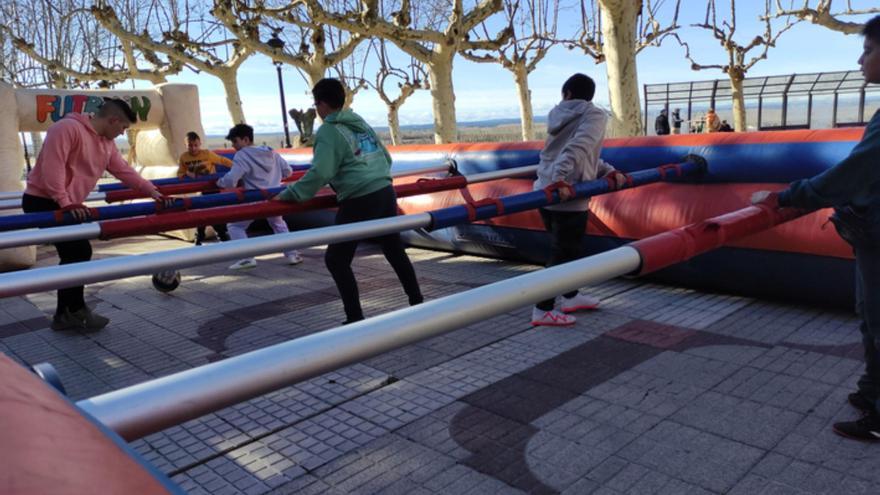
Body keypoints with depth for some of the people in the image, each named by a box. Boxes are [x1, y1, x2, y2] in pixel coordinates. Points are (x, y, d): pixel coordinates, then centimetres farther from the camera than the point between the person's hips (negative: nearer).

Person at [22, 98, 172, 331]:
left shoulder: (107, 144, 10)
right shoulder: (67, 128, -19)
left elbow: (124, 170, 9)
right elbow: (52, 167, -26)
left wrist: (152, 191, -1)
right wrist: (66, 203, -29)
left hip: (66, 205, 10)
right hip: (43, 201, -10)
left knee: (73, 254, 9)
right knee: (80, 251, -10)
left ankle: (64, 314, 20)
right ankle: (76, 311, 6)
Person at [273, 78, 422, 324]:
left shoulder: (328, 131, -6)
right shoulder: (361, 123, 17)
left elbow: (320, 173, -18)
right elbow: (386, 158, 22)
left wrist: (290, 194, -9)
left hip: (359, 201, -8)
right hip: (386, 193, 8)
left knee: (336, 259, 3)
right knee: (395, 250, 19)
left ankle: (355, 319, 1)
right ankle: (417, 303, 29)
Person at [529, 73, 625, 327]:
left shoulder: (560, 114, 17)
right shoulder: (594, 115, -5)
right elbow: (578, 149, -23)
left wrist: (608, 171, 9)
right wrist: (560, 178, -34)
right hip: (567, 197, -8)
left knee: (567, 248, 21)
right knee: (562, 253, 1)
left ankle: (570, 296, 36)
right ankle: (543, 311, 4)